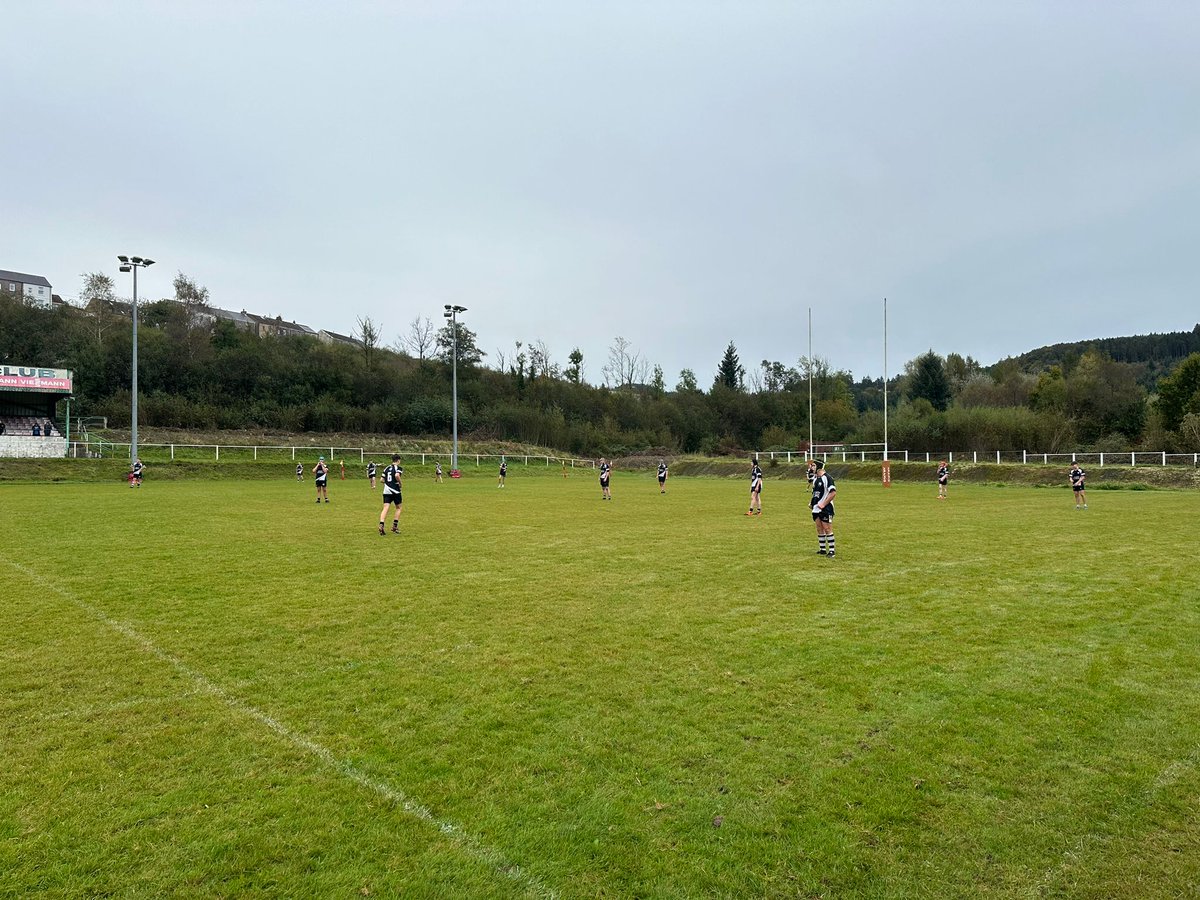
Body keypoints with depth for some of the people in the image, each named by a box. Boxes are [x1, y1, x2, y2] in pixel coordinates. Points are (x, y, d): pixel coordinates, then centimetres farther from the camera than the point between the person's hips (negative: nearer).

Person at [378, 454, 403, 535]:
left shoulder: (387, 468, 13)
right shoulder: (399, 468, -4)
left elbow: (382, 480, 10)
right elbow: (397, 475, -24)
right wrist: (400, 482, -8)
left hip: (386, 491, 4)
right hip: (395, 491, -4)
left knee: (385, 508, -2)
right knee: (398, 508, 13)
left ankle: (381, 525, -20)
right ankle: (395, 527, 12)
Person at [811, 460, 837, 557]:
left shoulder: (827, 478, -14)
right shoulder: (815, 479, 13)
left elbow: (833, 493, -19)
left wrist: (823, 504, -19)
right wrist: (812, 503, 11)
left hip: (825, 508, -9)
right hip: (816, 508, 9)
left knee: (827, 529, -6)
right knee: (819, 529, 11)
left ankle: (831, 551, -1)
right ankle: (822, 549, 19)